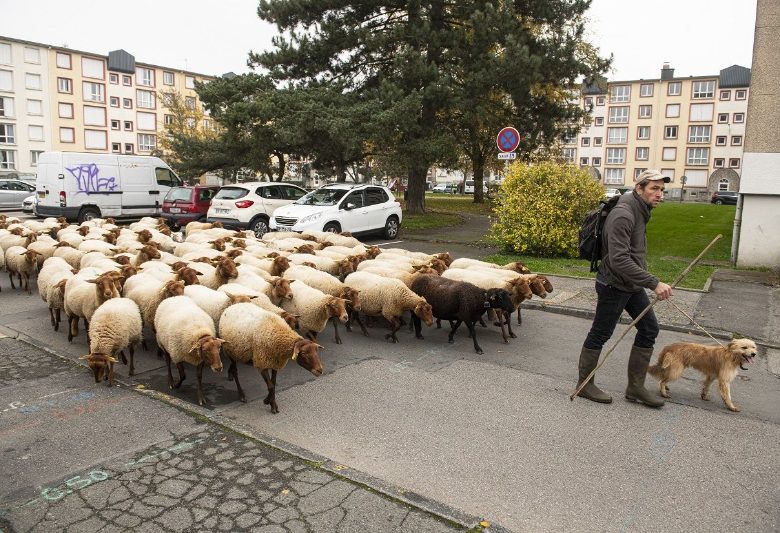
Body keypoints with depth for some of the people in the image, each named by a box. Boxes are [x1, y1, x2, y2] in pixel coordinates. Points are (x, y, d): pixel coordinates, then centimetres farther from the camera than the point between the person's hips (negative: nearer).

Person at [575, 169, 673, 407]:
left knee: (649, 328, 10)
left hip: (633, 285, 10)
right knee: (600, 335, 3)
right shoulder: (623, 215, -23)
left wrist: (648, 282, 23)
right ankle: (584, 385, 19)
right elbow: (619, 260, -31)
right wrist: (654, 283, -31)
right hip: (614, 286, -10)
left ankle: (635, 387, 20)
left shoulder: (640, 212, 9)